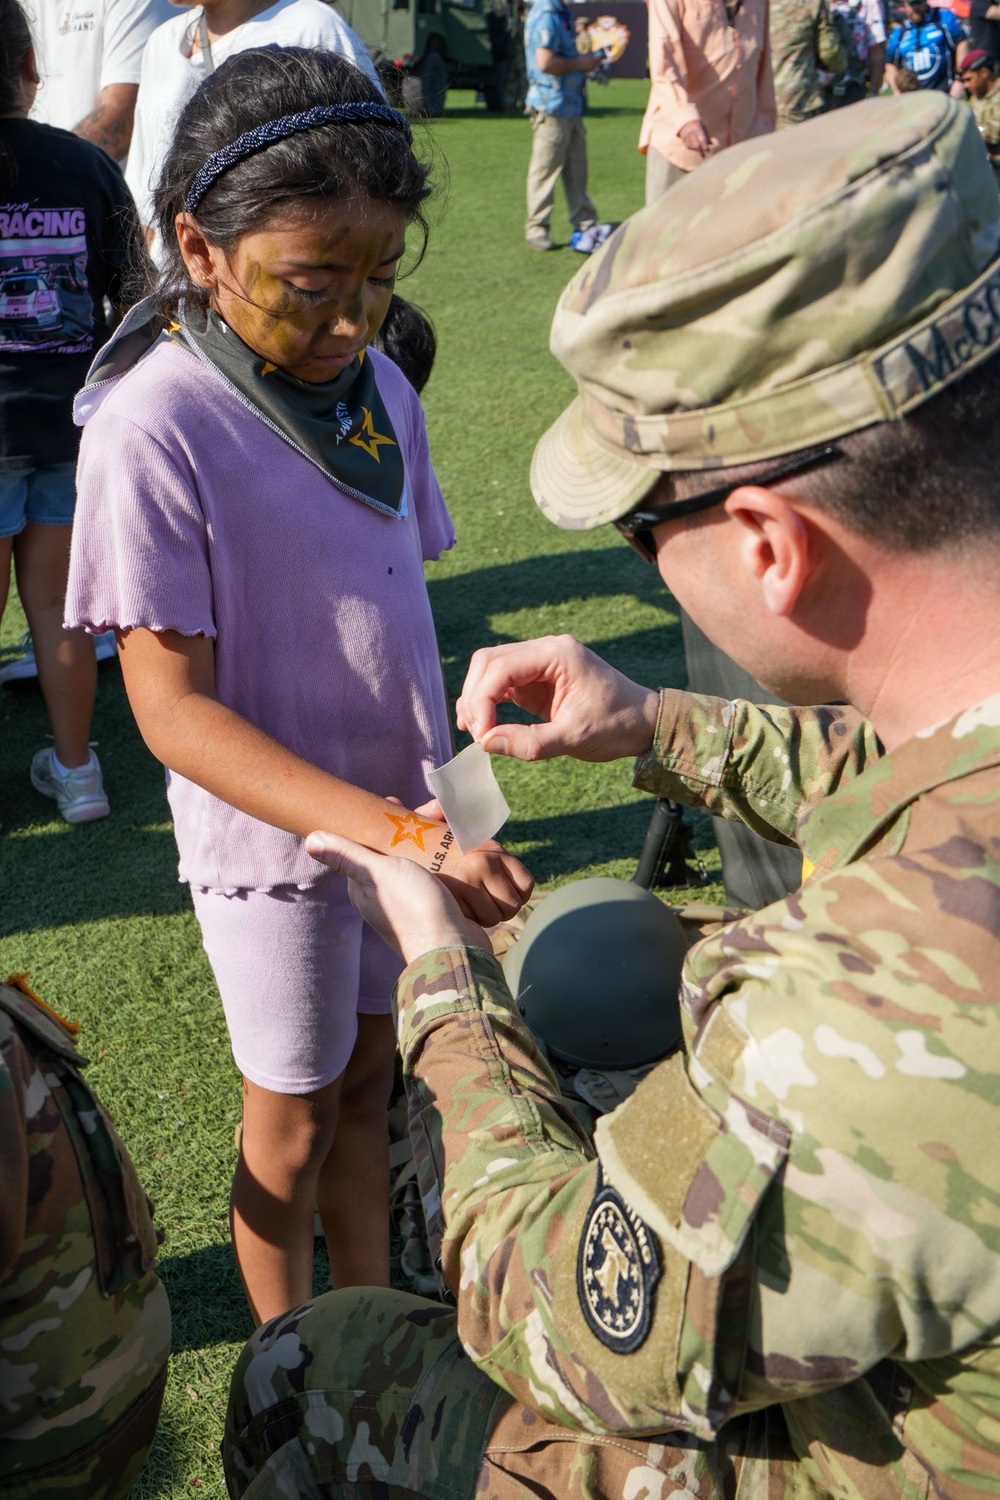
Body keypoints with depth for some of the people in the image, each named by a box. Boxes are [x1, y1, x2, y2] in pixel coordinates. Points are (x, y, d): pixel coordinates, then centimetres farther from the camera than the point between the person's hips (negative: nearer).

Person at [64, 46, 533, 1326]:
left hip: (400, 815, 5)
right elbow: (174, 708, -24)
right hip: (273, 838, -5)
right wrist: (399, 834, -32)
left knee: (369, 1077, 20)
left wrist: (435, 801, 6)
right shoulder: (152, 429, -23)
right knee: (292, 1118, 13)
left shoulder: (378, 388, -3)